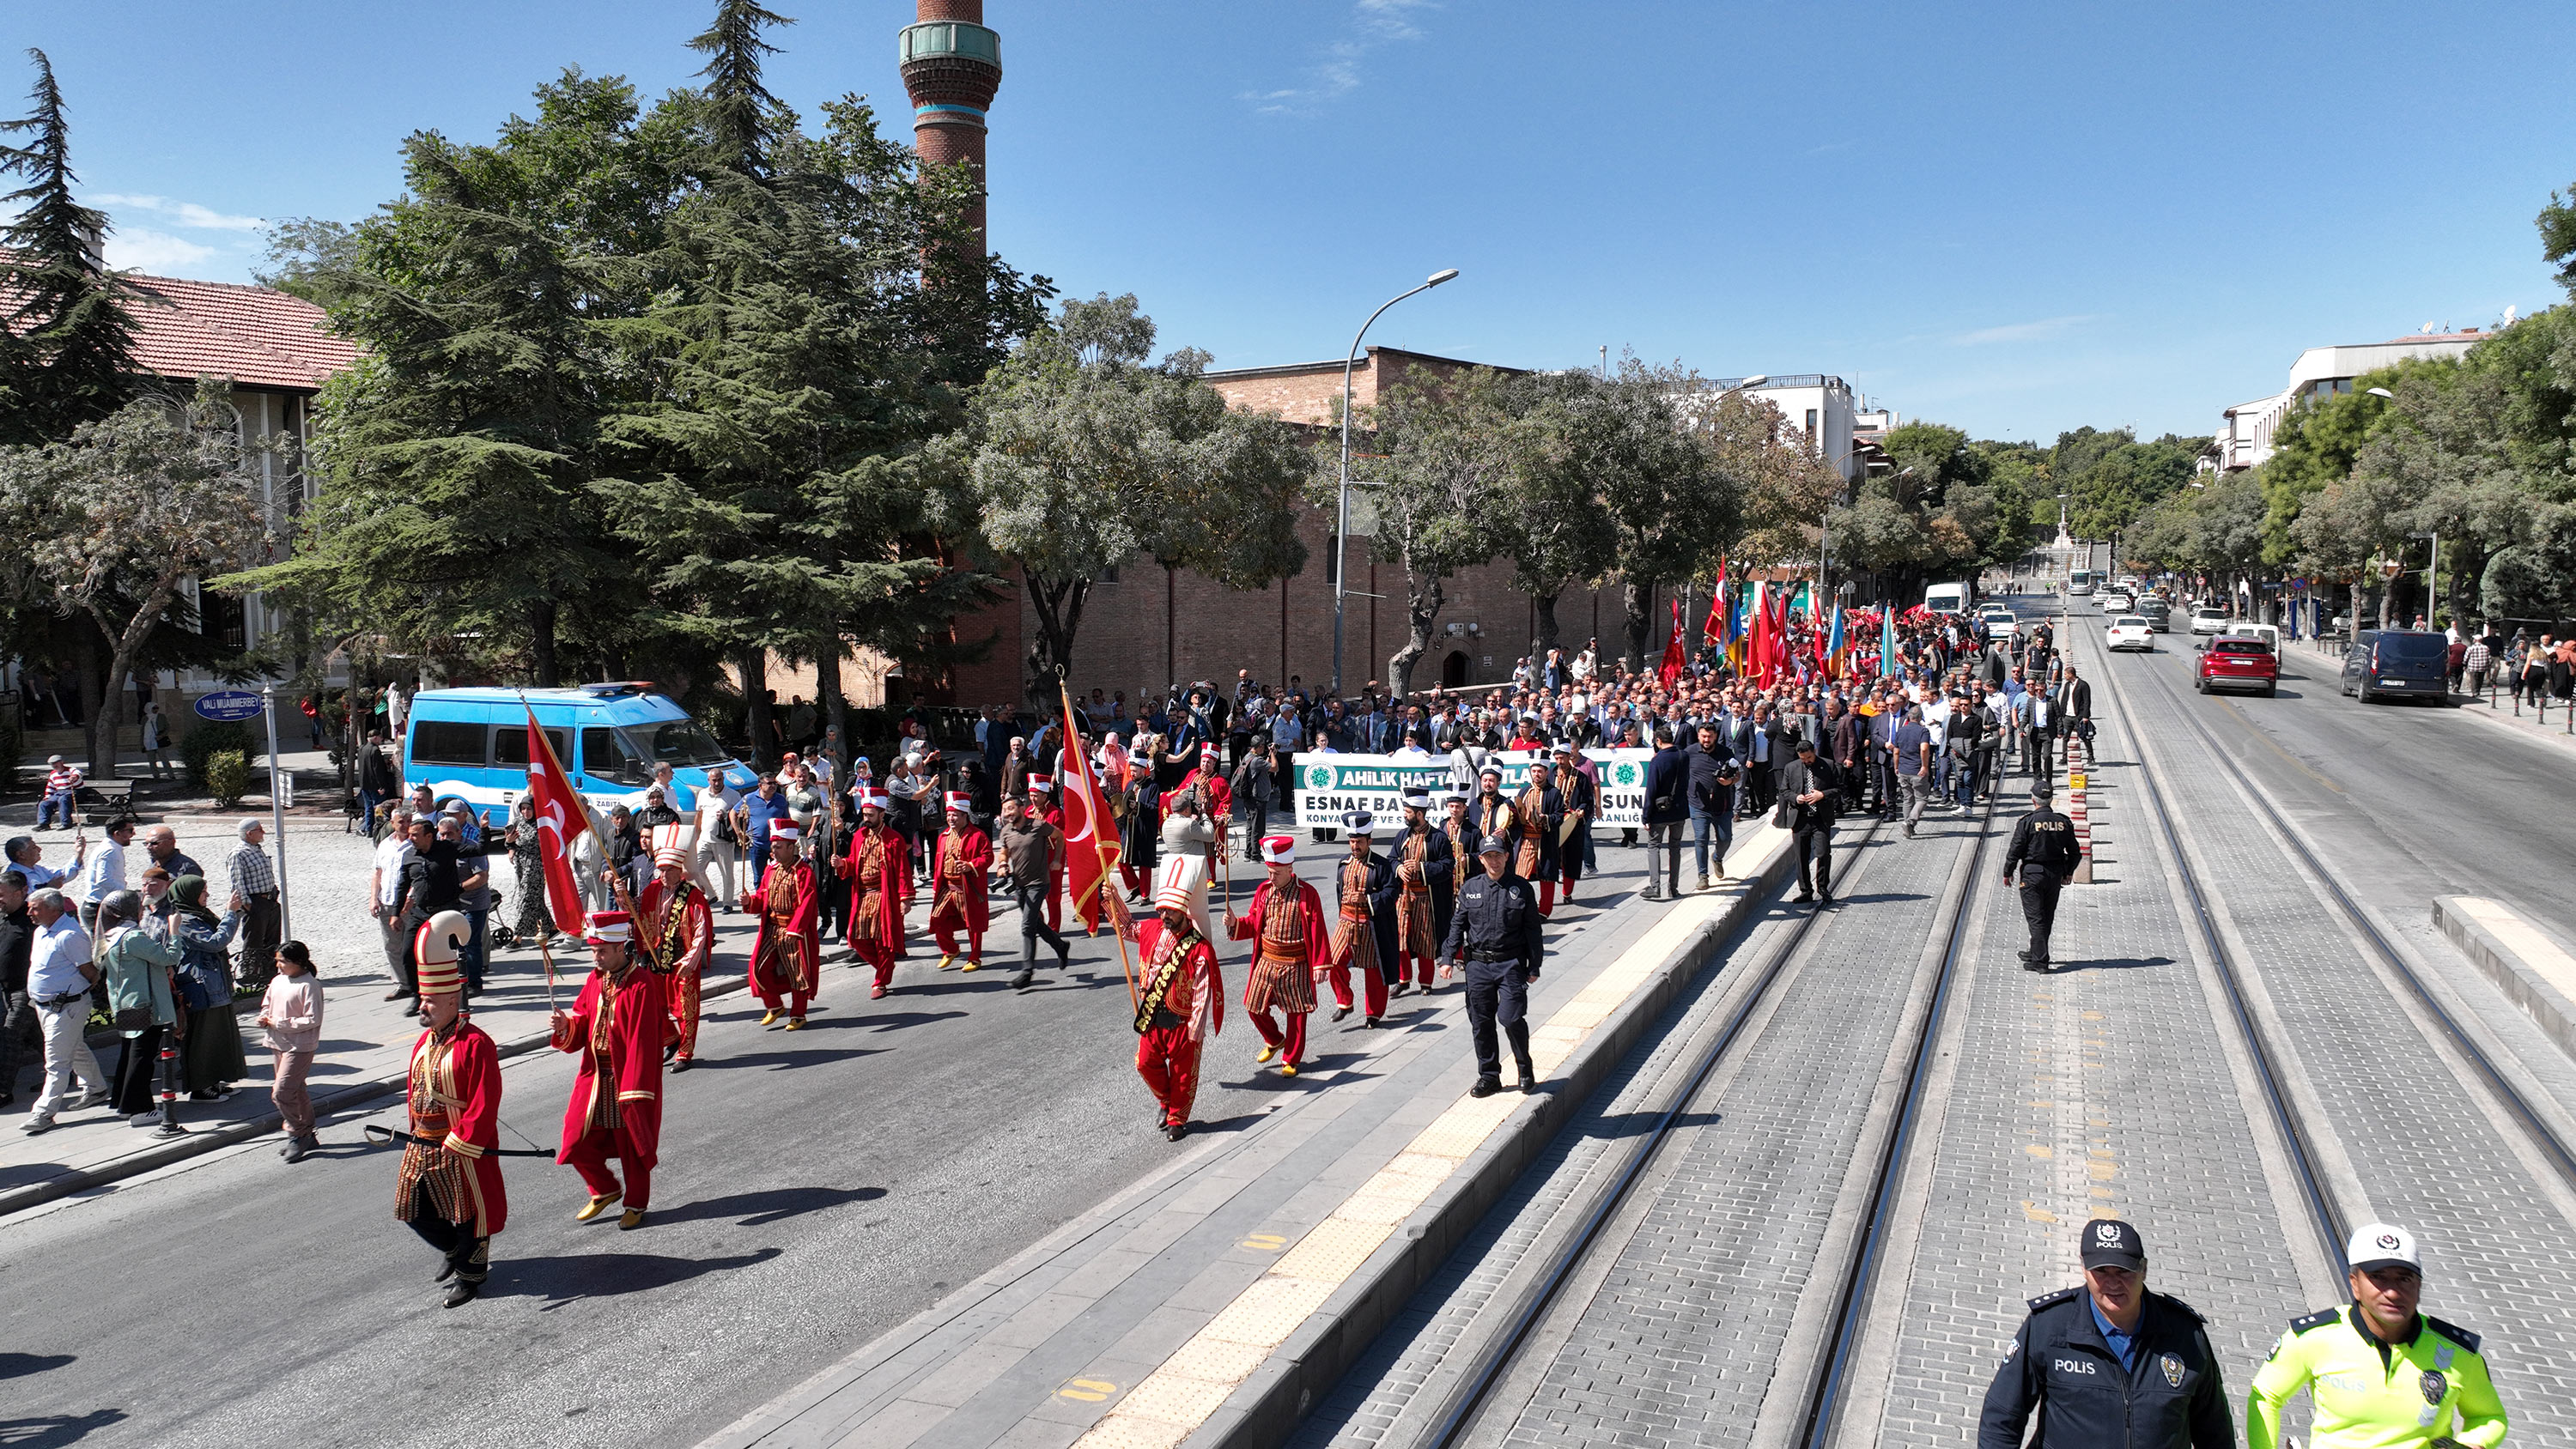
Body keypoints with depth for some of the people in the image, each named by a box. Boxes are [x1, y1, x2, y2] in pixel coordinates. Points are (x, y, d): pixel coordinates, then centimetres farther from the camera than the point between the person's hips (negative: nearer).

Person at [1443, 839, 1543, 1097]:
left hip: (1511, 964, -3)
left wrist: (1534, 966, 1)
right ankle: (1489, 1076, 19)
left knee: (1511, 1018, -12)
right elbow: (1458, 925, 13)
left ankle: (1525, 1068, 13)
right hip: (1478, 964, 3)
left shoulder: (1521, 888, 1)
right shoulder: (1469, 889, 7)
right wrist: (1449, 958, 5)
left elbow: (1532, 929, 4)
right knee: (1481, 1023, 6)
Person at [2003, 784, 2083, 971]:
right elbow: (2075, 853, 7)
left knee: (2035, 917, -1)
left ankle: (2040, 960, -5)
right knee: (2047, 917, 16)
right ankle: (2035, 952, 30)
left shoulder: (2027, 822, -13)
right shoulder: (2063, 822, 1)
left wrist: (2007, 873, 2)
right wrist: (2067, 873, 21)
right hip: (2055, 875, 5)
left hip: (2032, 874, -5)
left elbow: (2015, 851, -11)